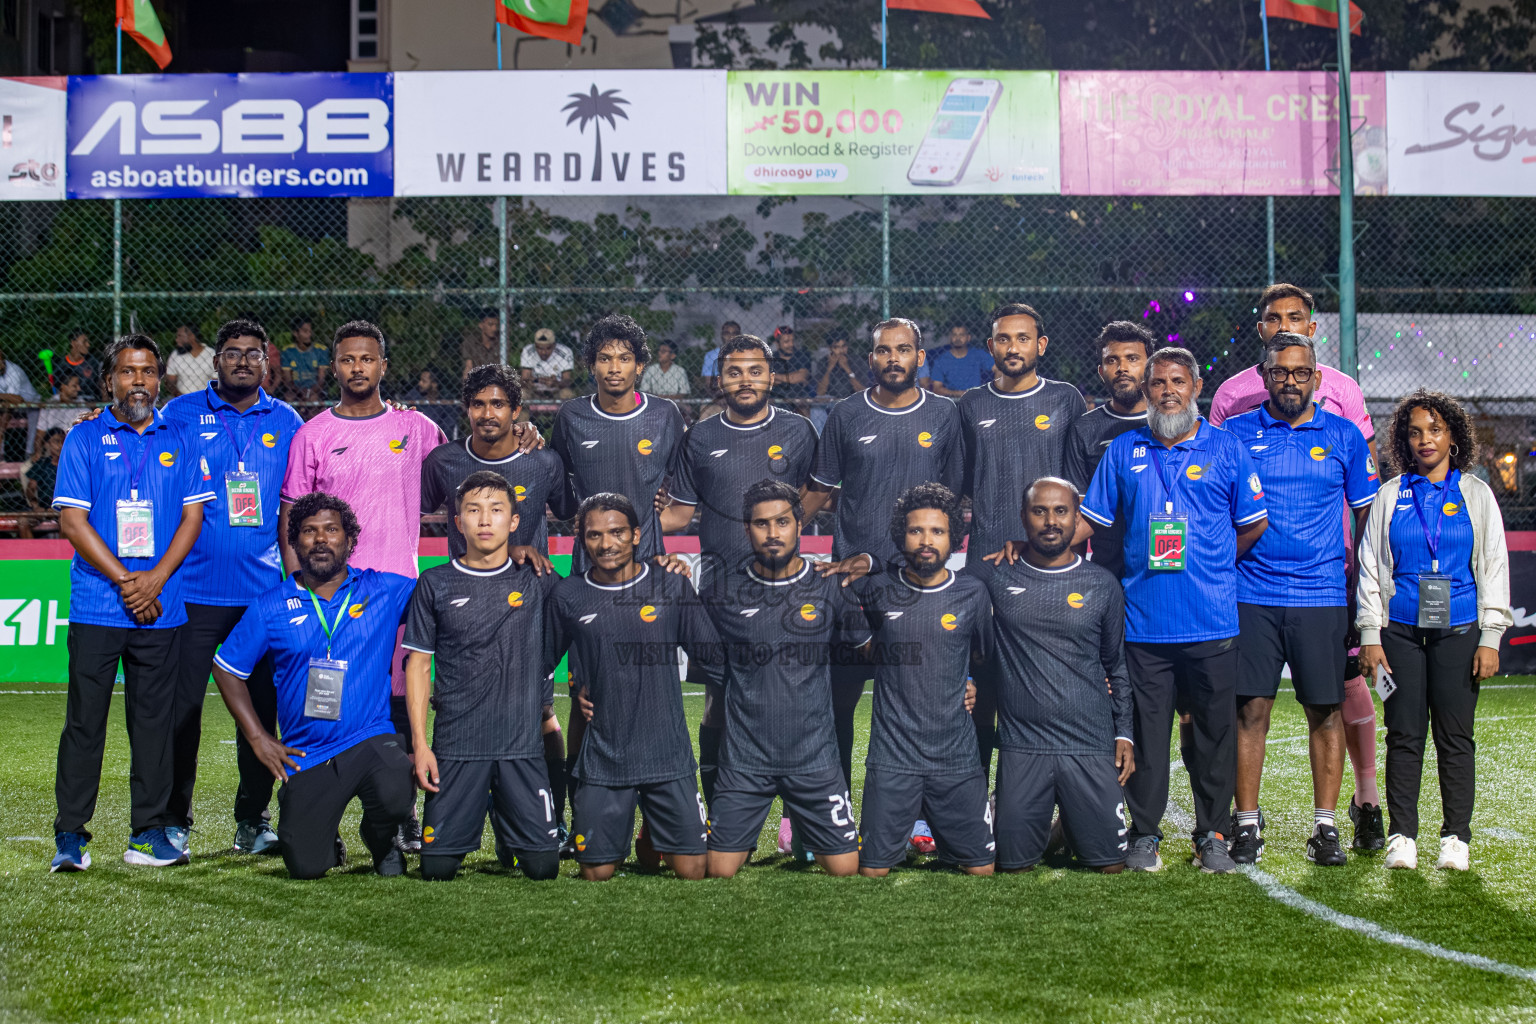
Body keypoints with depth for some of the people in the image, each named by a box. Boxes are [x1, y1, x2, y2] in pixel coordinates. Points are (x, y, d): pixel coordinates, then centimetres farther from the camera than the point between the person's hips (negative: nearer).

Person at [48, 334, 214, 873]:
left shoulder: (178, 440, 11)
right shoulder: (84, 439, 4)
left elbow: (192, 516, 6)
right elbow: (73, 521, -2)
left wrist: (155, 579, -7)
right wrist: (124, 579, -10)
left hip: (160, 607, 2)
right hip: (96, 606, -2)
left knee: (155, 720, 5)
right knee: (84, 721, -1)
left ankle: (150, 832, 11)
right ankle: (70, 835, 4)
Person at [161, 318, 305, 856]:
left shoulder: (286, 422, 10)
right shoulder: (180, 414, 3)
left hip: (263, 589, 2)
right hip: (193, 587, -2)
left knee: (261, 705, 5)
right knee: (181, 705, -1)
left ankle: (253, 820, 16)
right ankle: (174, 820, 11)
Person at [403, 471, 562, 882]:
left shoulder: (537, 582, 5)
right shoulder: (435, 584, 4)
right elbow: (418, 666, 4)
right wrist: (419, 743, -1)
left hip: (523, 744, 1)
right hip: (455, 745, 0)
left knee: (543, 867, -4)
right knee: (437, 868, -4)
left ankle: (505, 827, 29)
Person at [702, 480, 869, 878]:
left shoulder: (830, 589, 2)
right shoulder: (724, 593, 2)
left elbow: (866, 650, 13)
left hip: (815, 758, 0)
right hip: (743, 760, 0)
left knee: (845, 868, -1)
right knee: (720, 871, -1)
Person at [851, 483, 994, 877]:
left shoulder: (972, 593, 2)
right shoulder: (876, 589, 0)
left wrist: (969, 685, 9)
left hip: (957, 759, 1)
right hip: (891, 758, -1)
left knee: (981, 870, 2)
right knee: (872, 870, -1)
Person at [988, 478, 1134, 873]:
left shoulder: (1103, 585, 6)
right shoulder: (998, 579, 4)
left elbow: (1117, 666, 13)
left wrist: (1124, 734, 7)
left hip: (1092, 750, 0)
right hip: (1020, 748, 0)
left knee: (1110, 865, 0)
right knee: (1013, 864, 1)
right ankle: (1043, 829, 32)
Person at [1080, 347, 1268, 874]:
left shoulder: (1226, 450, 5)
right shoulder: (1123, 452, 10)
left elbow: (1254, 524, 11)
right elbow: (1088, 519, 11)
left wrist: (1211, 564, 7)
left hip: (1212, 622, -1)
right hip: (1143, 622, 1)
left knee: (1214, 731, 4)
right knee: (1145, 731, 3)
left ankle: (1212, 835, 16)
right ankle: (1144, 835, 14)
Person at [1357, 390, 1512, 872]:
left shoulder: (1476, 494, 8)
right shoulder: (1390, 496, 9)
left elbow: (1494, 567, 7)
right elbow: (1370, 567, 9)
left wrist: (1490, 639, 0)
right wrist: (1370, 635, 1)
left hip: (1459, 632, 0)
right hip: (1401, 631, 1)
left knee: (1456, 736, 1)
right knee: (1404, 735, 1)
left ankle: (1456, 837, 10)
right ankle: (1402, 836, 8)